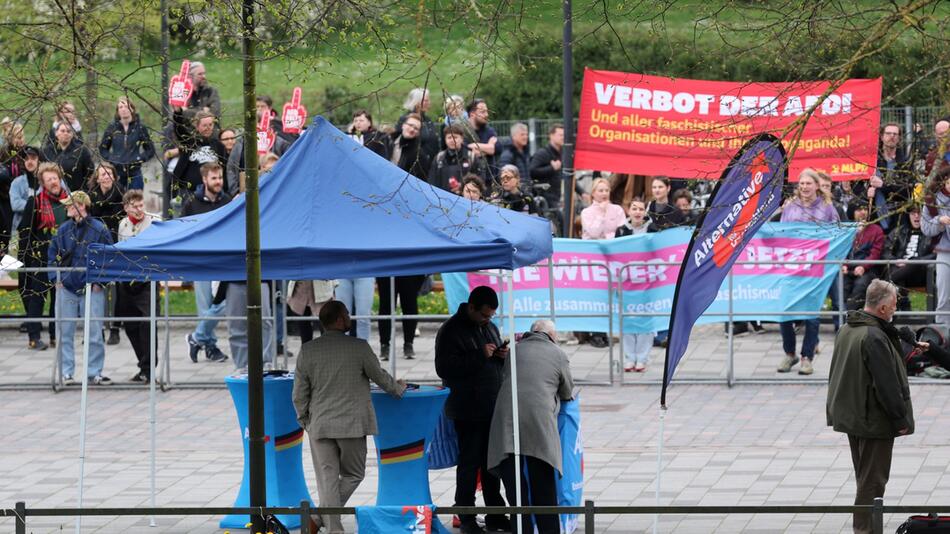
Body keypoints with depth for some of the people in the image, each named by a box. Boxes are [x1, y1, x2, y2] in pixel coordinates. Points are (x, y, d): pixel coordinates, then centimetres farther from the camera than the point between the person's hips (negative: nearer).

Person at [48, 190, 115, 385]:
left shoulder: (99, 229, -5)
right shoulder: (63, 229, 7)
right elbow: (52, 254, 14)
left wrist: (99, 281, -7)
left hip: (92, 288, -4)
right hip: (66, 287, 4)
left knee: (94, 333, -1)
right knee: (65, 332, 5)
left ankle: (94, 372, 7)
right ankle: (66, 372, 12)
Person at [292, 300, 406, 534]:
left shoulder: (307, 350, 0)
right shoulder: (359, 347, -7)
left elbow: (299, 394, 4)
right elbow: (380, 376, 6)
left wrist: (304, 419, 20)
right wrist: (399, 388, 27)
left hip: (319, 425, 2)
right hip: (352, 424, -2)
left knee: (327, 480, 6)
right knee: (353, 475, 12)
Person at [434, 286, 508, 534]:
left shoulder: (490, 327, 16)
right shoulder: (451, 330, -8)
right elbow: (444, 368, -17)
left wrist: (502, 355, 2)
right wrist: (480, 356, -21)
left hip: (493, 408, 7)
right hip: (468, 409, -7)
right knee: (469, 462, -4)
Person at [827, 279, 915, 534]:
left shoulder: (845, 330, 7)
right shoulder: (875, 337, -24)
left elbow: (837, 374, 17)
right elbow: (887, 383, -23)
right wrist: (900, 418, -14)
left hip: (850, 417, 10)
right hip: (874, 419, -10)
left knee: (865, 477, 19)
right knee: (872, 479, -1)